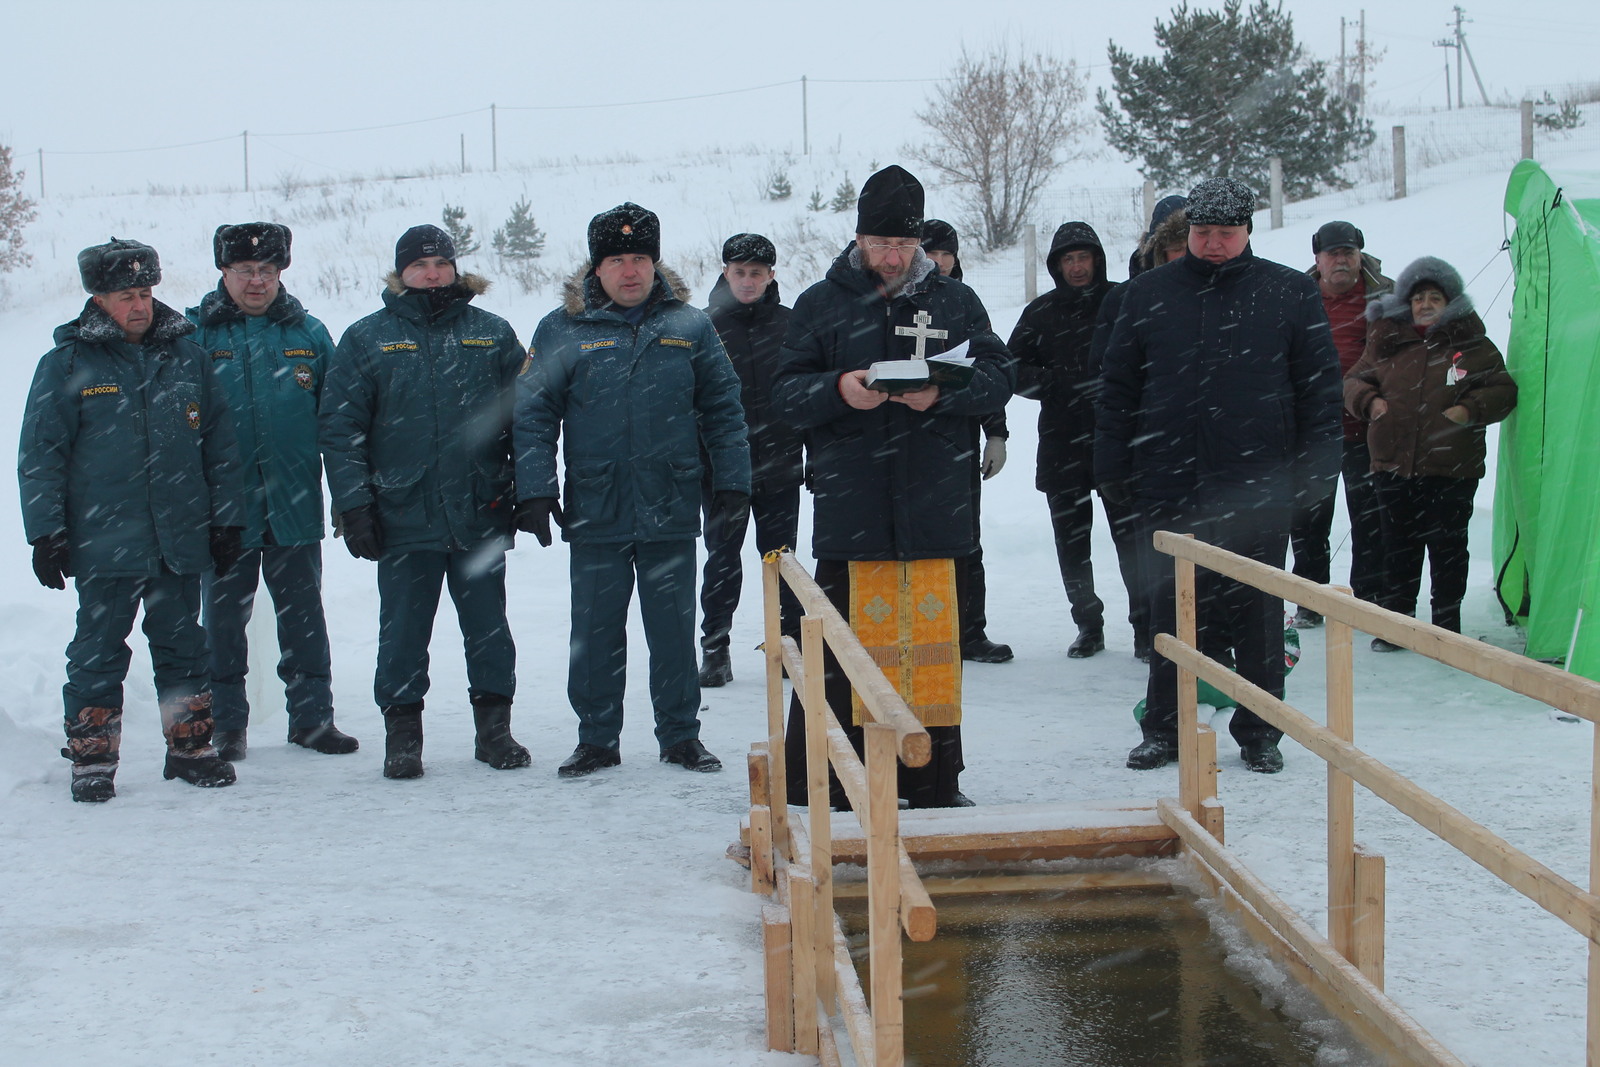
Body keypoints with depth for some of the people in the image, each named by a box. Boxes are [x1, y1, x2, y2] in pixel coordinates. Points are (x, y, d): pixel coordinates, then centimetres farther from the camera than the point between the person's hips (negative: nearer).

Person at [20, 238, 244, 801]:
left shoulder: (187, 356, 7)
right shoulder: (67, 364, -2)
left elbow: (220, 444, 11)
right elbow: (40, 456, -1)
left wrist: (226, 519, 8)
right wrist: (46, 533, -6)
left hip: (182, 540, 3)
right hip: (104, 542, -3)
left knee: (183, 647, 11)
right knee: (99, 653, 3)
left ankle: (190, 747, 22)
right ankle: (92, 759, 12)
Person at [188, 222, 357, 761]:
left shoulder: (310, 334, 5)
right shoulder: (194, 333, -1)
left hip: (295, 507, 1)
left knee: (303, 616, 10)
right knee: (223, 619, 8)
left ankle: (313, 716, 21)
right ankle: (226, 724, 19)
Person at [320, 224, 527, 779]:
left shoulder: (493, 334, 7)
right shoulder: (366, 339, 4)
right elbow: (340, 426, 1)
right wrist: (353, 504, -6)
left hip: (480, 516, 1)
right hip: (403, 518, -1)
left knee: (488, 625, 8)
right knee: (403, 630, 5)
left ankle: (494, 728, 19)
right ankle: (402, 734, 15)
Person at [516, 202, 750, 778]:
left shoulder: (690, 327, 5)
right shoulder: (561, 330, 1)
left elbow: (723, 411, 9)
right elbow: (534, 415, 2)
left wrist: (732, 485, 5)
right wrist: (534, 491, -6)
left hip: (672, 513, 1)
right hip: (595, 513, 0)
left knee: (673, 629, 8)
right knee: (595, 633, 6)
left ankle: (681, 733, 21)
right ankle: (597, 737, 19)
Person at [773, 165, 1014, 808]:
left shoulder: (955, 302, 8)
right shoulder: (820, 305, 6)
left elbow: (1000, 376, 2)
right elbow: (787, 394, 1)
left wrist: (944, 391, -17)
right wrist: (837, 390, -19)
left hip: (935, 509, 1)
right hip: (848, 509, -1)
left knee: (933, 640, 8)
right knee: (838, 647, 1)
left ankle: (935, 783, 19)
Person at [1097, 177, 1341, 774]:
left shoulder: (1291, 294, 3)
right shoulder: (1148, 294, 7)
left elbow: (1320, 389, 4)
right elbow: (1117, 388, 8)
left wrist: (1314, 469, -2)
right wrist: (1113, 470, 3)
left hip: (1259, 493, -1)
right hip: (1167, 490, 1)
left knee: (1257, 614, 7)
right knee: (1169, 613, 9)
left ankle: (1259, 733, 19)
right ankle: (1164, 730, 20)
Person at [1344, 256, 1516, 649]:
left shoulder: (1472, 345, 3)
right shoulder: (1387, 343, 8)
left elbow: (1503, 391, 3)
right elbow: (1354, 381, 15)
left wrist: (1469, 410, -14)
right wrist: (1369, 400, -7)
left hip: (1451, 471, -2)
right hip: (1392, 467, 2)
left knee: (1447, 549, 4)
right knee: (1398, 548, 11)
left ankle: (1447, 626, 15)